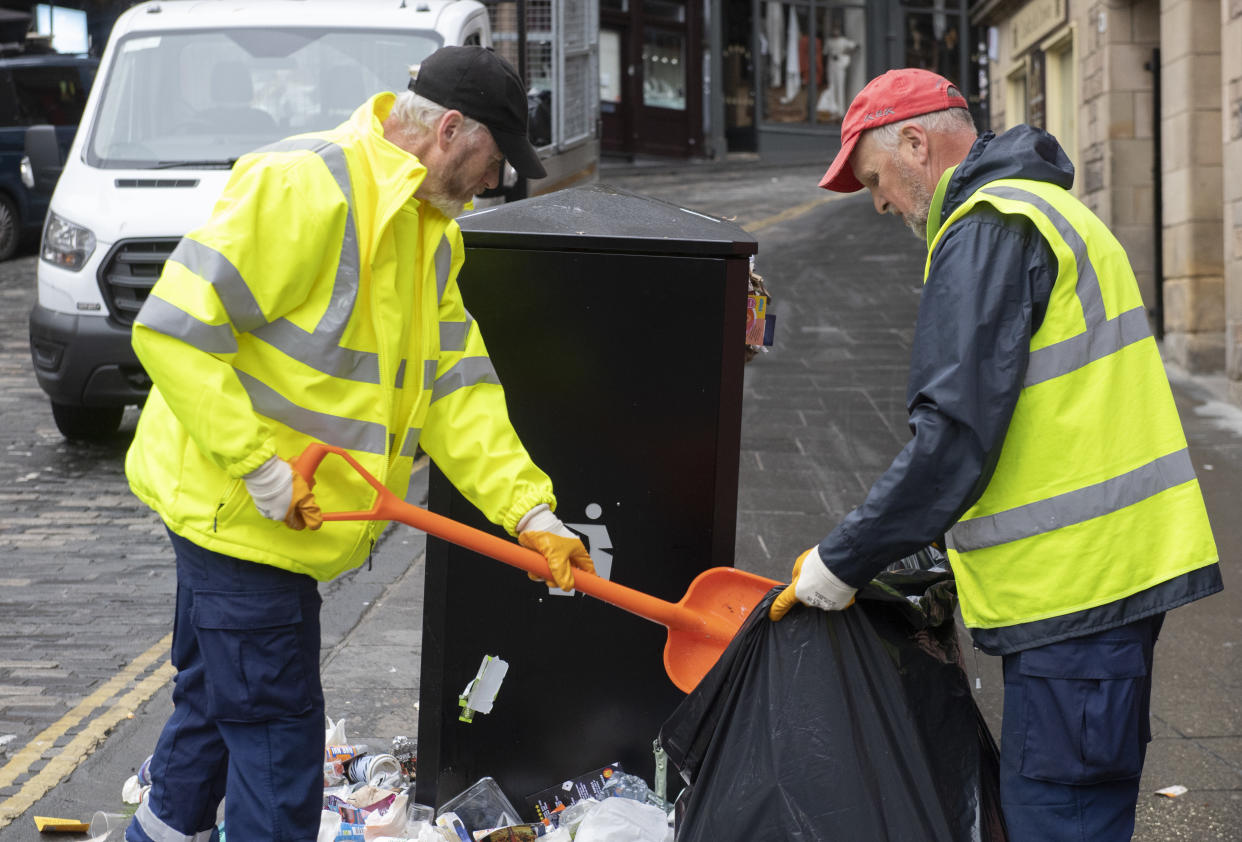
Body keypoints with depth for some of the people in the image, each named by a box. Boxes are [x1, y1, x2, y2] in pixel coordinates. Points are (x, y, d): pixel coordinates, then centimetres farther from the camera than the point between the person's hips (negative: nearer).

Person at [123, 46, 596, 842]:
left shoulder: (430, 232, 11)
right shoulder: (307, 186, -21)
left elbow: (457, 387, 9)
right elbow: (174, 327, -25)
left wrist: (530, 511, -1)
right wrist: (257, 464, -25)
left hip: (287, 517, 10)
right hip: (237, 508, -10)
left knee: (216, 703, 23)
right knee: (276, 729, -3)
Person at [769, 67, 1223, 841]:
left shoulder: (987, 232, -12)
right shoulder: (1041, 211, 21)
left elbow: (954, 437, -20)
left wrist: (842, 563, -12)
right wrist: (934, 565, 22)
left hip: (1077, 581, -11)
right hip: (1112, 567, 11)